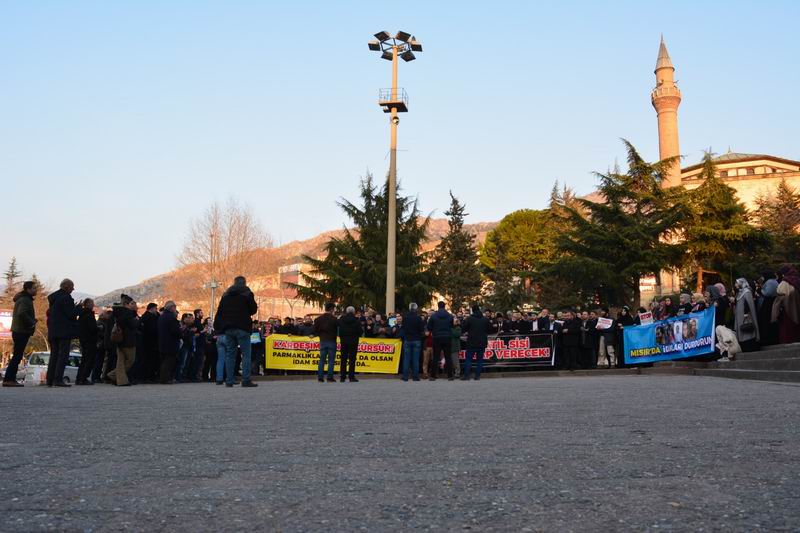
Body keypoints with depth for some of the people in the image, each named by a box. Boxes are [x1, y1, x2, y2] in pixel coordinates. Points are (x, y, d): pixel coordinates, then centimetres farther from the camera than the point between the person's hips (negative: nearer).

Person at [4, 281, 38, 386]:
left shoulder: (23, 299, 19)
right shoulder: (25, 300, -13)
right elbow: (22, 313, -30)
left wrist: (32, 321, 10)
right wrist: (32, 323, -19)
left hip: (19, 331, 10)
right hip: (22, 332, -10)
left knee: (17, 356, 13)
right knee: (17, 356, -9)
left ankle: (10, 379, 16)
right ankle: (8, 379, -8)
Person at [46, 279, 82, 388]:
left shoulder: (53, 297, 16)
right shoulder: (66, 297, -13)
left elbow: (50, 313, 21)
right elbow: (71, 314, -17)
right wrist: (78, 308, -2)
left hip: (53, 331, 9)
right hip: (64, 331, -9)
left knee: (54, 355, 13)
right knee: (63, 355, -7)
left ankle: (50, 379, 13)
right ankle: (58, 379, -11)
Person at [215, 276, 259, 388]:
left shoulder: (226, 294, 13)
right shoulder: (247, 293, -2)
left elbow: (219, 312, 10)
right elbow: (254, 309, -1)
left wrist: (218, 327, 10)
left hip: (228, 328, 5)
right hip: (242, 327, -5)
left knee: (230, 354, 8)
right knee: (246, 354, -4)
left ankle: (229, 380, 5)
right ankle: (246, 380, -11)